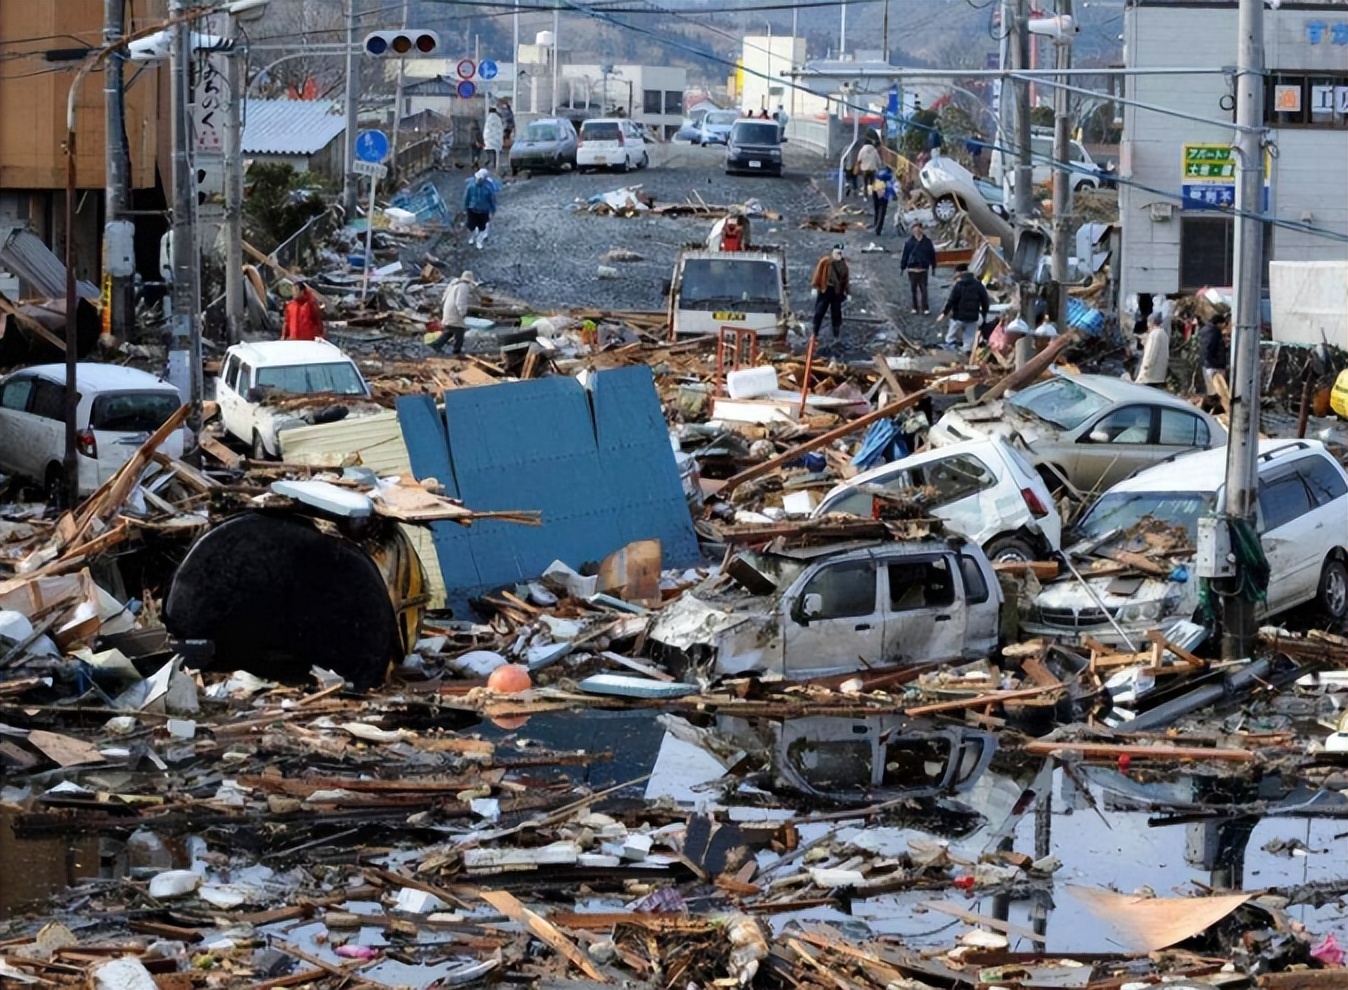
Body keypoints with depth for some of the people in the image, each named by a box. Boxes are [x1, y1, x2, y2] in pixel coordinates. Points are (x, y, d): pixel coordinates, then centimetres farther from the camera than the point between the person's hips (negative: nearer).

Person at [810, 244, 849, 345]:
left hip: (837, 292, 2)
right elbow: (818, 274, -7)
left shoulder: (844, 263, 5)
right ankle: (815, 332, 13)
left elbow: (847, 278, 10)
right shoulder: (825, 261, -7)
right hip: (825, 290, -2)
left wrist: (847, 291, 10)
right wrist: (815, 287, -12)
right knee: (819, 312, 2)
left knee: (836, 314, 7)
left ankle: (837, 336, 15)